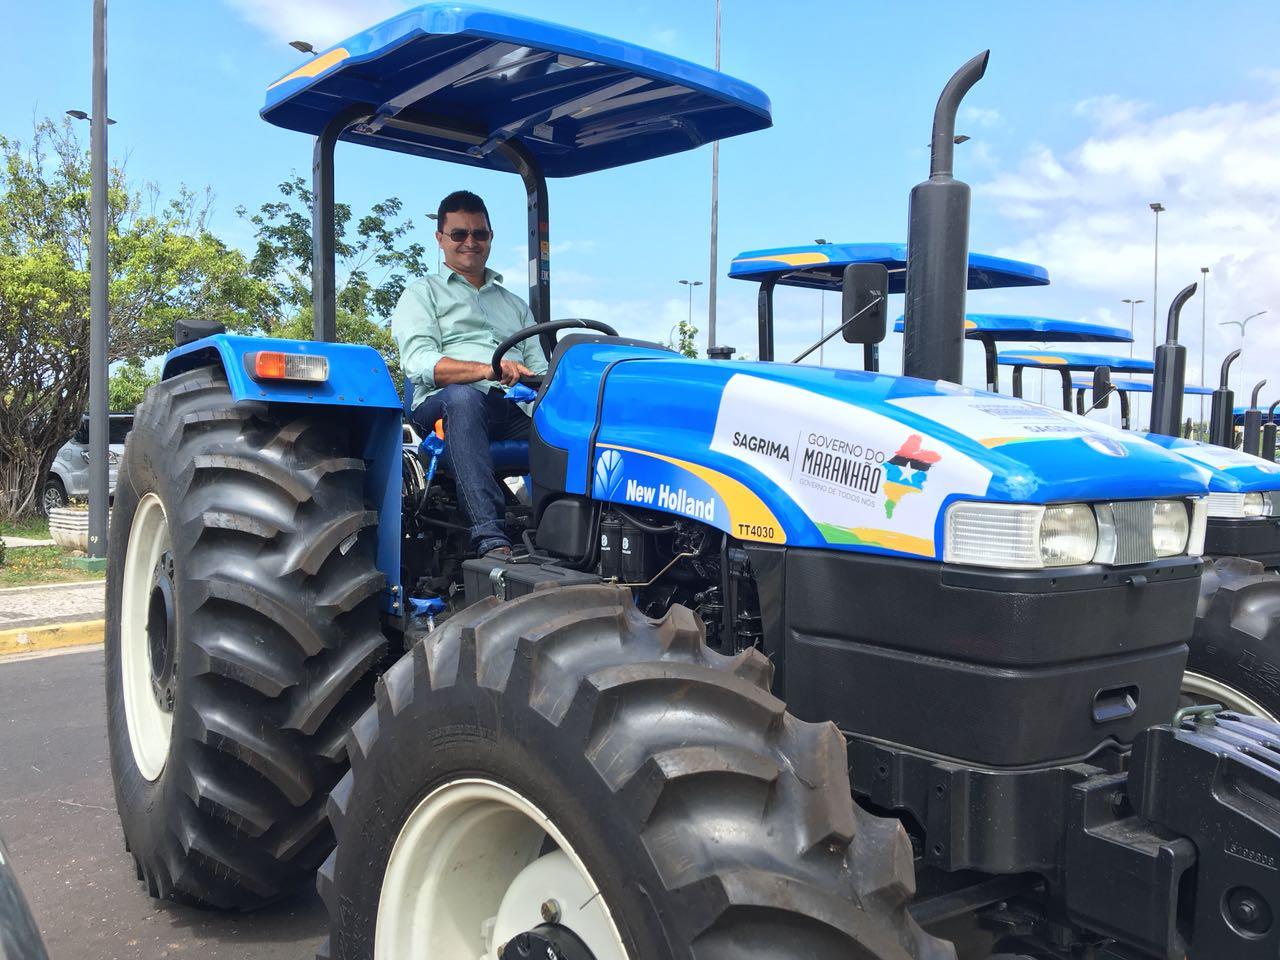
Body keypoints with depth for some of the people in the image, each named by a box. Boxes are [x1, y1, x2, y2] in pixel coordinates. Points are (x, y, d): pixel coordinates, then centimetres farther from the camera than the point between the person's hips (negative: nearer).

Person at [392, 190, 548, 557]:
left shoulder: (515, 304, 33)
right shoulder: (422, 294, 17)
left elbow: (540, 370, 21)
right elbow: (418, 363, -3)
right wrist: (487, 369, -21)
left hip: (516, 411, 4)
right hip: (443, 407, -4)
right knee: (462, 397, -40)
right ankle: (491, 539, -50)